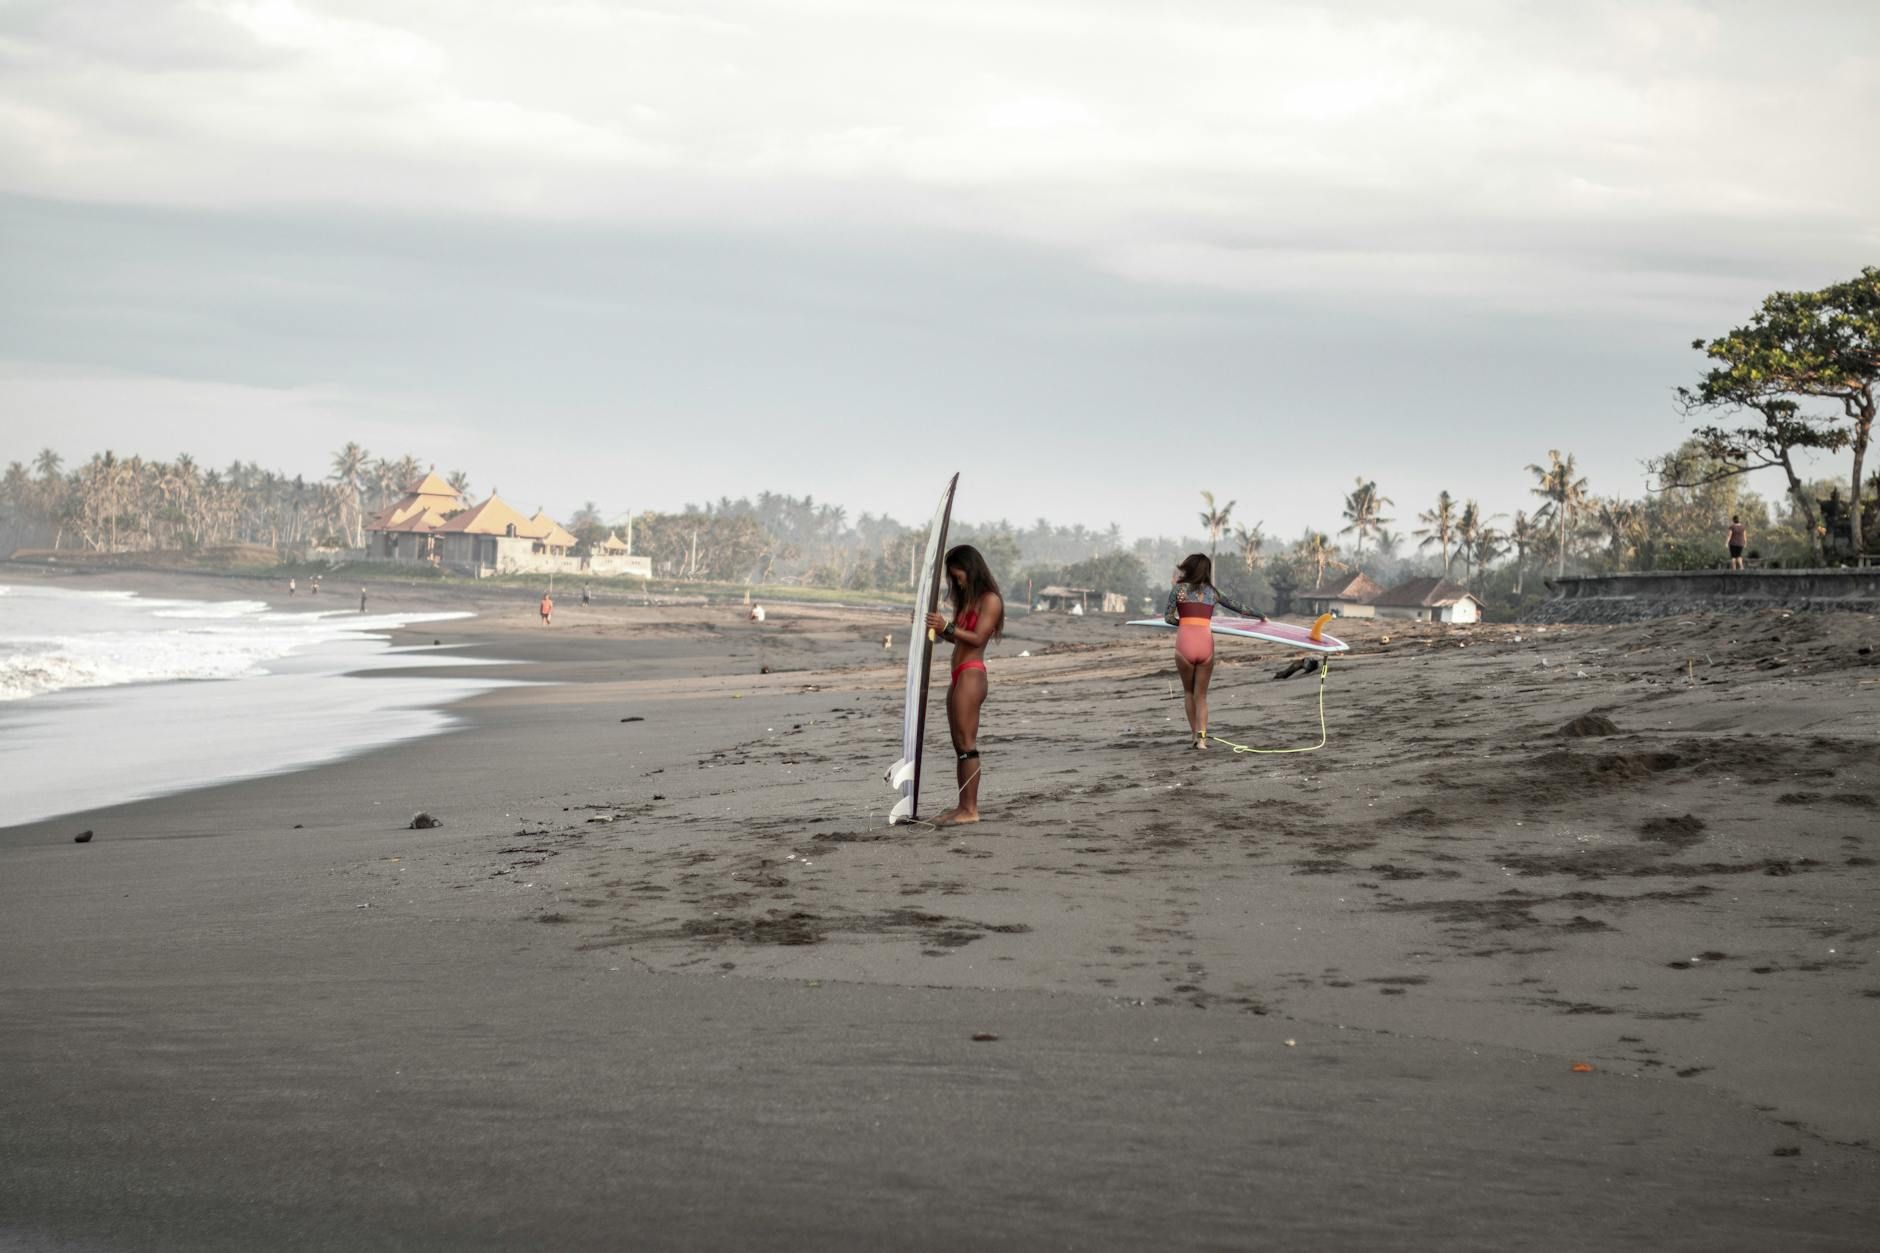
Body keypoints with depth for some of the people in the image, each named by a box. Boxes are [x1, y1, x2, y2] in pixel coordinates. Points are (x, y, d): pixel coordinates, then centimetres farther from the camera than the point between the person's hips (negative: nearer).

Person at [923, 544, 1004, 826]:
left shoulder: (990, 600, -7)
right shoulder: (967, 599, 21)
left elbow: (978, 638, -16)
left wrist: (947, 627, -25)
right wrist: (934, 627, 10)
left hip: (972, 675, -10)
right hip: (959, 676, 10)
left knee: (966, 742, -11)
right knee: (959, 744, 7)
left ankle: (970, 809, -13)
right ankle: (963, 805, 8)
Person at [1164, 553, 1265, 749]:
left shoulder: (1179, 589, 8)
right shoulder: (1212, 592, 16)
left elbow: (1168, 617, 2)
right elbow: (1240, 609, 23)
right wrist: (1261, 616, 39)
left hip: (1185, 643, -2)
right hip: (1205, 643, 2)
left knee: (1189, 692, 19)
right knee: (1201, 695, 9)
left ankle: (1195, 734, 15)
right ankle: (1201, 736, -8)